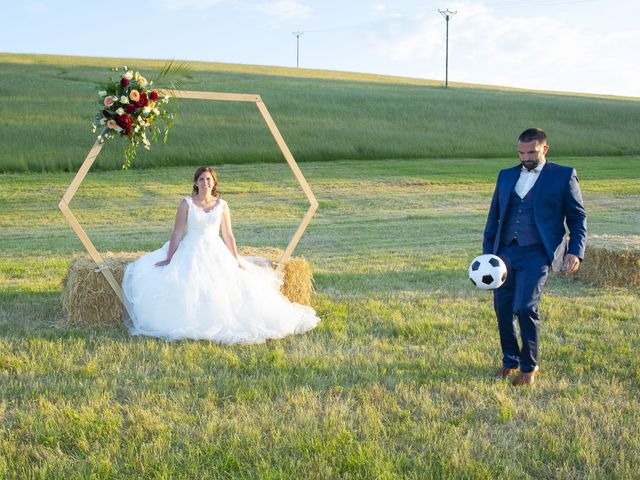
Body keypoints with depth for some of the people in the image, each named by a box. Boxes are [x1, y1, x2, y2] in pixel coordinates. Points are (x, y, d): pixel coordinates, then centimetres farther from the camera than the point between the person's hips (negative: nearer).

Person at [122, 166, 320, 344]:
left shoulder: (221, 205, 7)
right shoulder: (187, 203, 1)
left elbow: (228, 236, 10)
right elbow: (177, 233, 0)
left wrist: (237, 261, 6)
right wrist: (169, 259, -4)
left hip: (216, 254, 2)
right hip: (191, 254, -2)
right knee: (186, 286, -25)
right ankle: (190, 324, -11)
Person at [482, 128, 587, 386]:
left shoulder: (563, 176, 4)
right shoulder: (506, 176, 16)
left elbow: (578, 217, 5)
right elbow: (494, 217, 19)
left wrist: (575, 251, -7)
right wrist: (487, 253, 12)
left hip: (536, 253, -5)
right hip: (505, 252, 5)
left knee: (526, 308, -14)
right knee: (502, 308, 5)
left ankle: (529, 367, 4)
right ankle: (510, 361, 24)